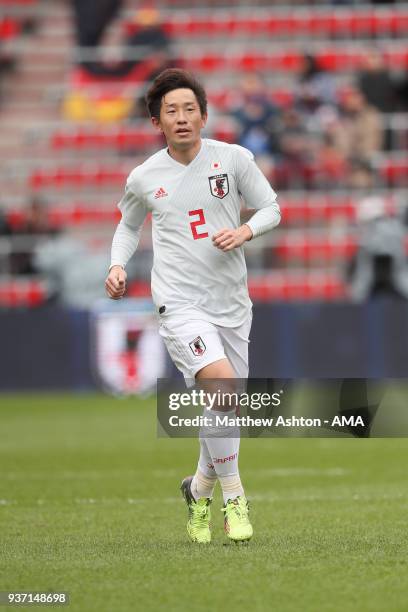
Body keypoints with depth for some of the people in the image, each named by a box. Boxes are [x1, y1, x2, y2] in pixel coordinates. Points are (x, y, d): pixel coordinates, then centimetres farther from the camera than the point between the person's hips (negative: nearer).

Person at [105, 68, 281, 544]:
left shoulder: (233, 158, 0)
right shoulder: (143, 178, 1)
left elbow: (271, 208, 8)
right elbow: (129, 225, 19)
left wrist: (245, 231, -12)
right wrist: (117, 265, 2)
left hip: (231, 304, 3)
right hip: (180, 303, -3)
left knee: (225, 410, 9)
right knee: (221, 381, -27)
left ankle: (199, 490, 37)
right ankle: (232, 496, -13)